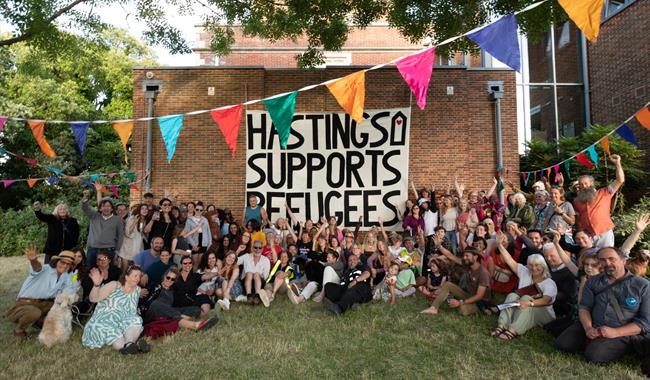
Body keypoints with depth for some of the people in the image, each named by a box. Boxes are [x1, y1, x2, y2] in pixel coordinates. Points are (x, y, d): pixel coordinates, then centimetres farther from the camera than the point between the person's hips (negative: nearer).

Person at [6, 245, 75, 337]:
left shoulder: (67, 275, -1)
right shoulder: (46, 269, -20)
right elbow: (38, 268, -44)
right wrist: (33, 260, -68)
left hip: (43, 304, 6)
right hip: (25, 303, -6)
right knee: (34, 312, -36)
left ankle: (39, 321, 15)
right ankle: (19, 329, -2)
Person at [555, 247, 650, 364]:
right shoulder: (593, 281, 8)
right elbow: (584, 307, 5)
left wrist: (615, 332, -20)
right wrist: (588, 328, -16)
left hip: (621, 333, -4)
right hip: (593, 326, 4)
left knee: (595, 355, -28)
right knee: (562, 344, -13)